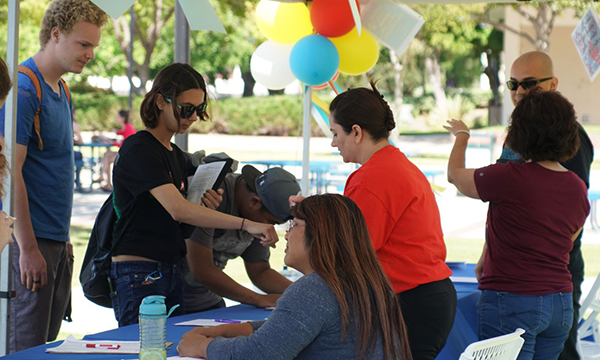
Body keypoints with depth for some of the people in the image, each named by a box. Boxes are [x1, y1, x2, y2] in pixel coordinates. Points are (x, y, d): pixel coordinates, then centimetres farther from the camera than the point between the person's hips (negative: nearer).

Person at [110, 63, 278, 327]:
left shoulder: (176, 155, 17)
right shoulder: (138, 150, -13)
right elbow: (177, 209, -26)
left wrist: (206, 206, -3)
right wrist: (246, 225, -31)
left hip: (170, 273, 9)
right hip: (137, 273, -9)